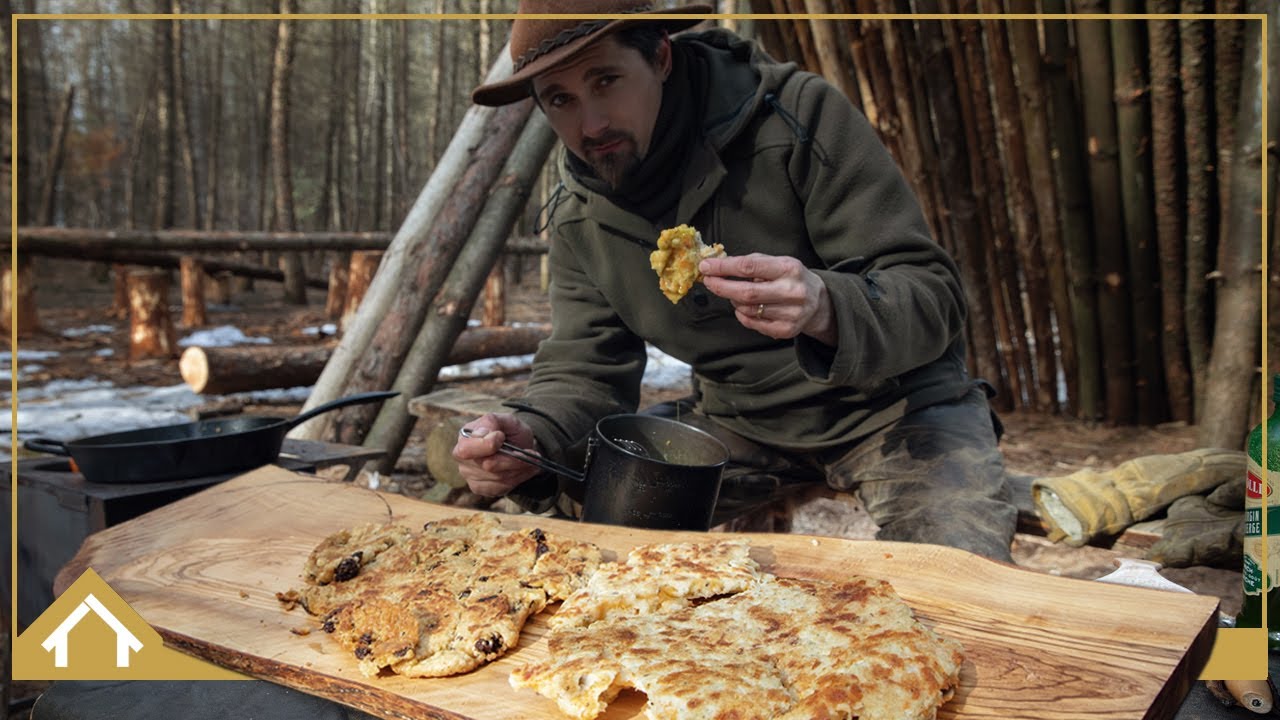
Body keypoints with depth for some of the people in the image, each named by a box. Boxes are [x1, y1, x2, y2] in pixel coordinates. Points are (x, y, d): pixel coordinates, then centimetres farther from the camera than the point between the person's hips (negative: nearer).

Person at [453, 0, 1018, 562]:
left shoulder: (798, 115, -21)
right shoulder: (577, 217, -4)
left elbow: (934, 293, -22)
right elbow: (583, 372, -5)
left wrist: (827, 309, -44)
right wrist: (529, 437, -28)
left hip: (893, 400, -4)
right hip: (739, 421, 5)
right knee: (577, 505, -9)